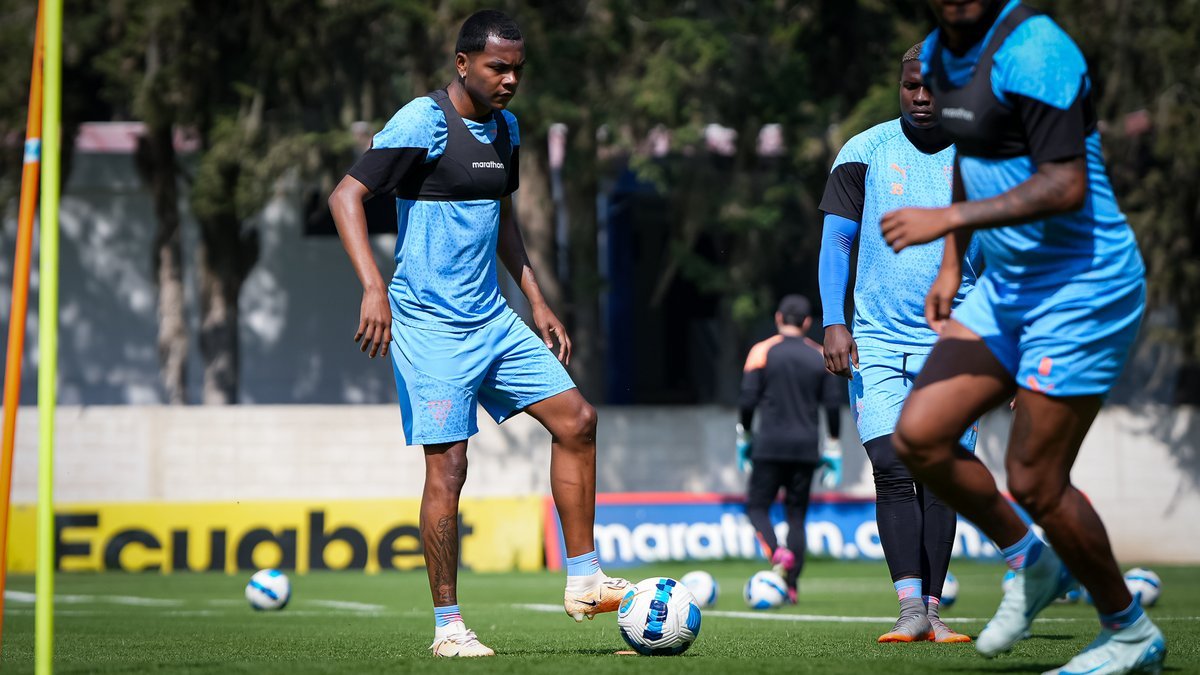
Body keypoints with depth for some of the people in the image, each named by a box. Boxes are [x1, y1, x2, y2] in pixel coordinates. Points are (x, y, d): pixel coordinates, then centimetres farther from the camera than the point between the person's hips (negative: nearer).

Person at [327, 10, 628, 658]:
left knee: (576, 420, 2)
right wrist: (373, 288, -27)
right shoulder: (423, 122, -13)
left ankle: (582, 580, 9)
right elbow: (346, 196, -17)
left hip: (492, 318, 8)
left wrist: (537, 301, 20)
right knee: (448, 465, -9)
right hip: (429, 323, -8)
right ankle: (447, 625, 0)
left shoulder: (505, 128, 12)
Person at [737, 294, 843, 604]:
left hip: (770, 446, -3)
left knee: (757, 506, 6)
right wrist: (832, 450, 11)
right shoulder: (820, 357, 7)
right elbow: (833, 404, 5)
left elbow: (748, 400, -5)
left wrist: (744, 437, 8)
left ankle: (777, 553, -24)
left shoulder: (763, 352, -1)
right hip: (806, 448, 3)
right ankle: (790, 585, 2)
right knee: (797, 514, 9)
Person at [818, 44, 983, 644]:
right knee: (892, 470, -14)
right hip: (878, 342, -1)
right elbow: (836, 239, 3)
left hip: (954, 344, 1)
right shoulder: (865, 152, 3)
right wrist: (834, 323, -9)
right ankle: (910, 605, -18)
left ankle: (931, 611, 4)